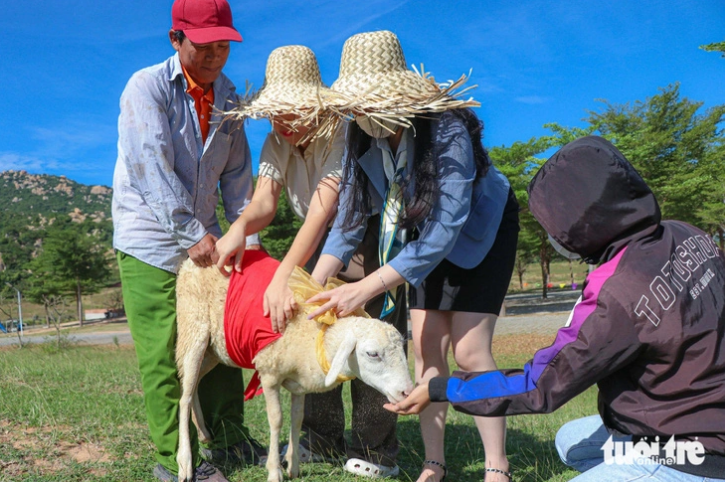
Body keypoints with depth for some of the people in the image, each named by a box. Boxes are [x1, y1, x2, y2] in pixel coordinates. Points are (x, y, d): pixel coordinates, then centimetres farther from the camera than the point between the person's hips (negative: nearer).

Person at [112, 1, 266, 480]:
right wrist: (192, 234, -21)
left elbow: (236, 173, 8)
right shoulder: (147, 86, -9)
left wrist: (247, 237, 1)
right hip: (152, 241, -5)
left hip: (206, 238, 6)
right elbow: (153, 169, -19)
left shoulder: (227, 95, 8)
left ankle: (228, 437, 24)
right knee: (164, 355, -2)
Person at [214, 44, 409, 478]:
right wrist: (240, 226, -41)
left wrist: (283, 277, -48)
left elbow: (323, 210, -39)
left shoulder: (341, 134, -29)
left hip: (370, 236, -7)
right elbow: (264, 202, -17)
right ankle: (323, 441, 17)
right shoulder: (276, 142, -6)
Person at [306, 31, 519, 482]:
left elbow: (445, 229, -38)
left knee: (469, 349, -12)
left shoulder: (447, 131, -34)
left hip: (481, 230, -5)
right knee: (426, 347, 0)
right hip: (426, 237, 5)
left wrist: (365, 289, -43)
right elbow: (349, 218, -11)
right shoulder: (362, 136, -15)